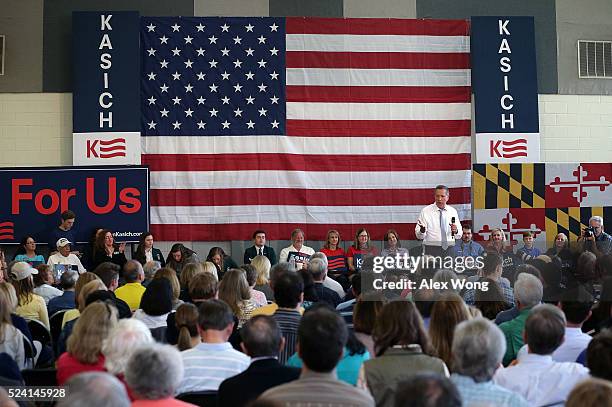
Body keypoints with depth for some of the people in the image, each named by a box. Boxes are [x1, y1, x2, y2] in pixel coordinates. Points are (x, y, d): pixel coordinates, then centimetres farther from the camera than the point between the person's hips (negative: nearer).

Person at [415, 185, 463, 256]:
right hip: (432, 249, -3)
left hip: (450, 249, 3)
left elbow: (459, 236, 12)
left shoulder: (453, 211, 10)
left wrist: (456, 231, -9)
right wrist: (422, 230, -25)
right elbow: (419, 236, -4)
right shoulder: (425, 211, 0)